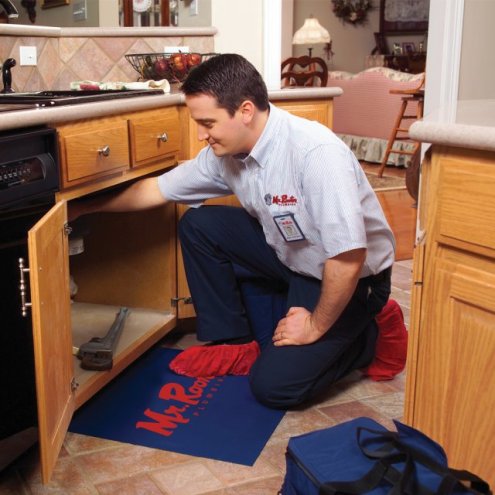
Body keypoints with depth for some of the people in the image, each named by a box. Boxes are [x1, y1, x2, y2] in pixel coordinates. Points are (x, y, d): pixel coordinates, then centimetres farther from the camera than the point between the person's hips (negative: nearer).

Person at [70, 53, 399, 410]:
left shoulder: (316, 153, -33)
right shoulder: (226, 152, -9)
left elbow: (349, 257, -34)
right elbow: (156, 189, 5)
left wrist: (317, 326, -21)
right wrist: (84, 209, 6)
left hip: (352, 277, -7)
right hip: (289, 255, 7)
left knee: (273, 385, -17)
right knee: (198, 224, -4)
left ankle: (369, 336, 7)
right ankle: (233, 343, 8)